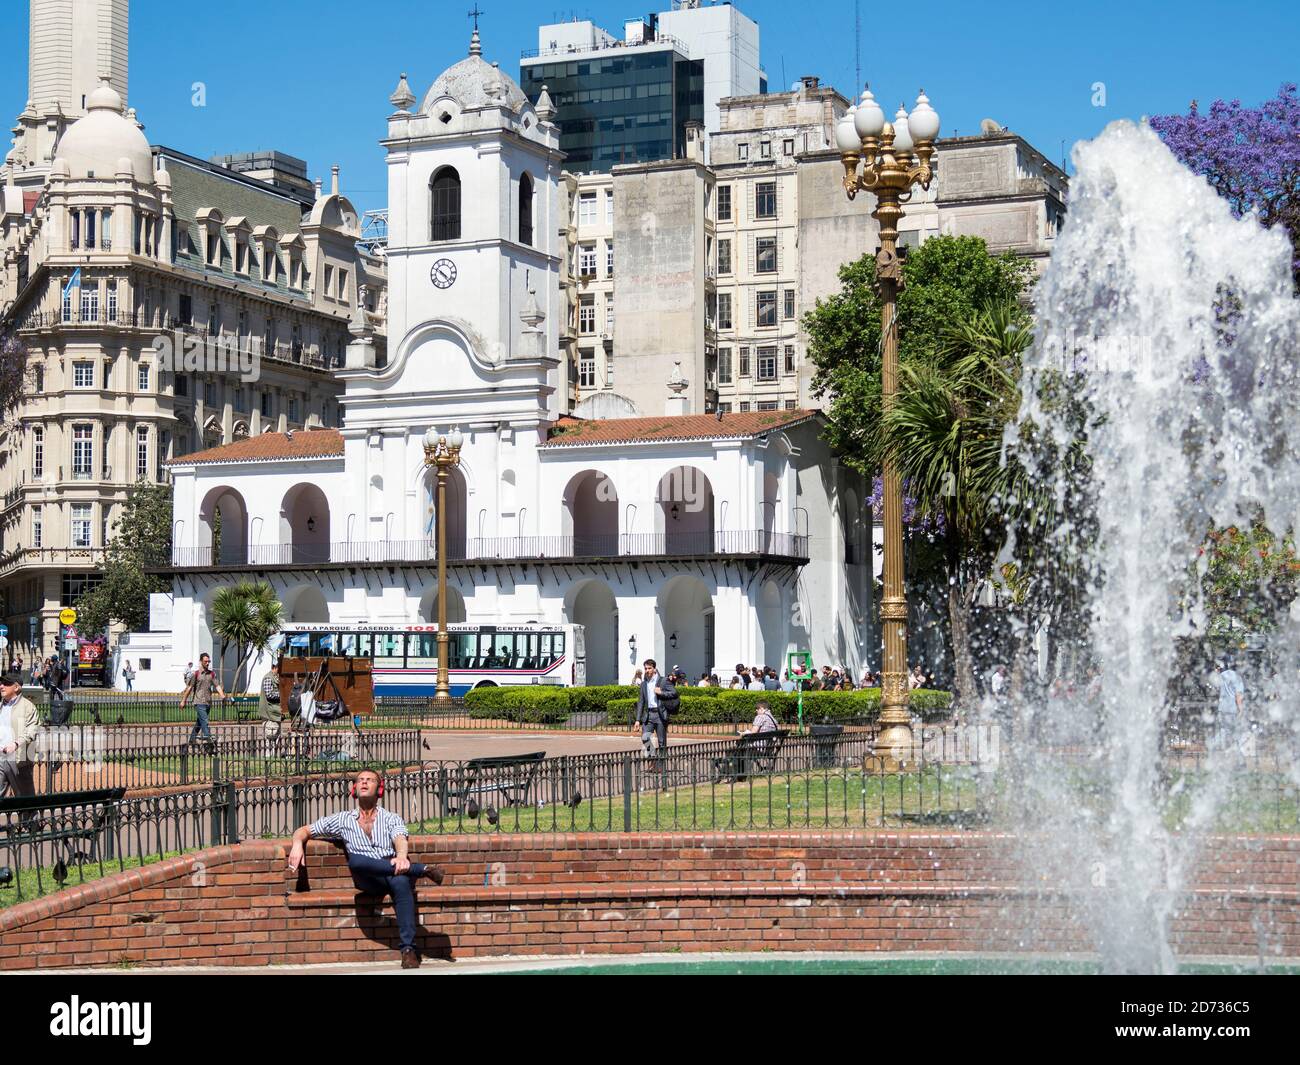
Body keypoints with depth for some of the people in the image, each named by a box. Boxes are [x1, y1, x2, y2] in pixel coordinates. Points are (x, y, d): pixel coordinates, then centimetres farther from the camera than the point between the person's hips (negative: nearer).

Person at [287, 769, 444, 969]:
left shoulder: (391, 819, 18)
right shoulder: (343, 820, 24)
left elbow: (401, 840, -3)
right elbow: (305, 830, 27)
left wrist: (401, 856, -29)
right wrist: (297, 844, 0)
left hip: (393, 872, -1)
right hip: (367, 881, 1)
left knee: (401, 882, -39)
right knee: (355, 860, -35)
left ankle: (408, 950, -42)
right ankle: (421, 869, -26)